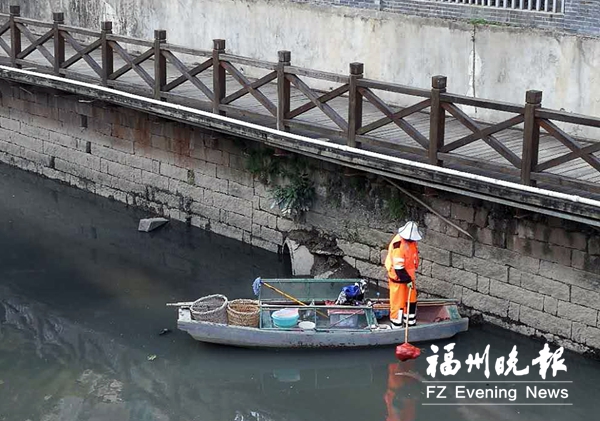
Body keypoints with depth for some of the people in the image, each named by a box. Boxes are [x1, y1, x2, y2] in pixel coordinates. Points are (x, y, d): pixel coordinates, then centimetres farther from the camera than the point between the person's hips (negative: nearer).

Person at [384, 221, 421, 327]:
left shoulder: (411, 241, -2)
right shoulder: (398, 245, -29)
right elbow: (398, 267, -27)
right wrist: (407, 280, -21)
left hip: (409, 276, 9)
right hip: (398, 278, -9)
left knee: (412, 300, 19)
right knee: (398, 303, 2)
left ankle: (411, 323, 35)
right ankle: (396, 326, 15)